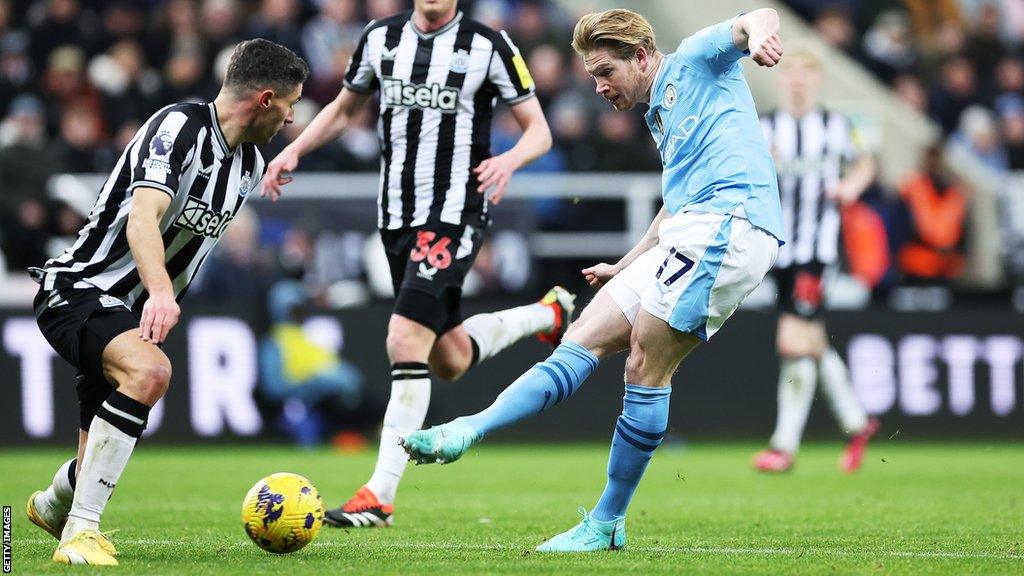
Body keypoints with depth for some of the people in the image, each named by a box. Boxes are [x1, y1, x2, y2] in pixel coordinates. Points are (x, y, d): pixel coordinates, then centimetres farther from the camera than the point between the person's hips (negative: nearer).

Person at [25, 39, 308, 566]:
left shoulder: (250, 165, 8)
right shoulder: (179, 126, -19)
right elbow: (143, 216, -32)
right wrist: (160, 292, -47)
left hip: (130, 312, 9)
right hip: (78, 290, -8)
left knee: (96, 470, 10)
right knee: (148, 371, -37)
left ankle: (53, 507, 47)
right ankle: (81, 531, -31)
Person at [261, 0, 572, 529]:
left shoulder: (488, 45, -6)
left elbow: (538, 130, -2)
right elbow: (344, 109, 22)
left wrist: (510, 159, -23)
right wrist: (294, 150, 6)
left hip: (454, 215, -6)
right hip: (396, 217, 6)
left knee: (406, 342, -20)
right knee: (449, 360, 16)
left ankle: (380, 495, -16)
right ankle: (548, 313, 44)